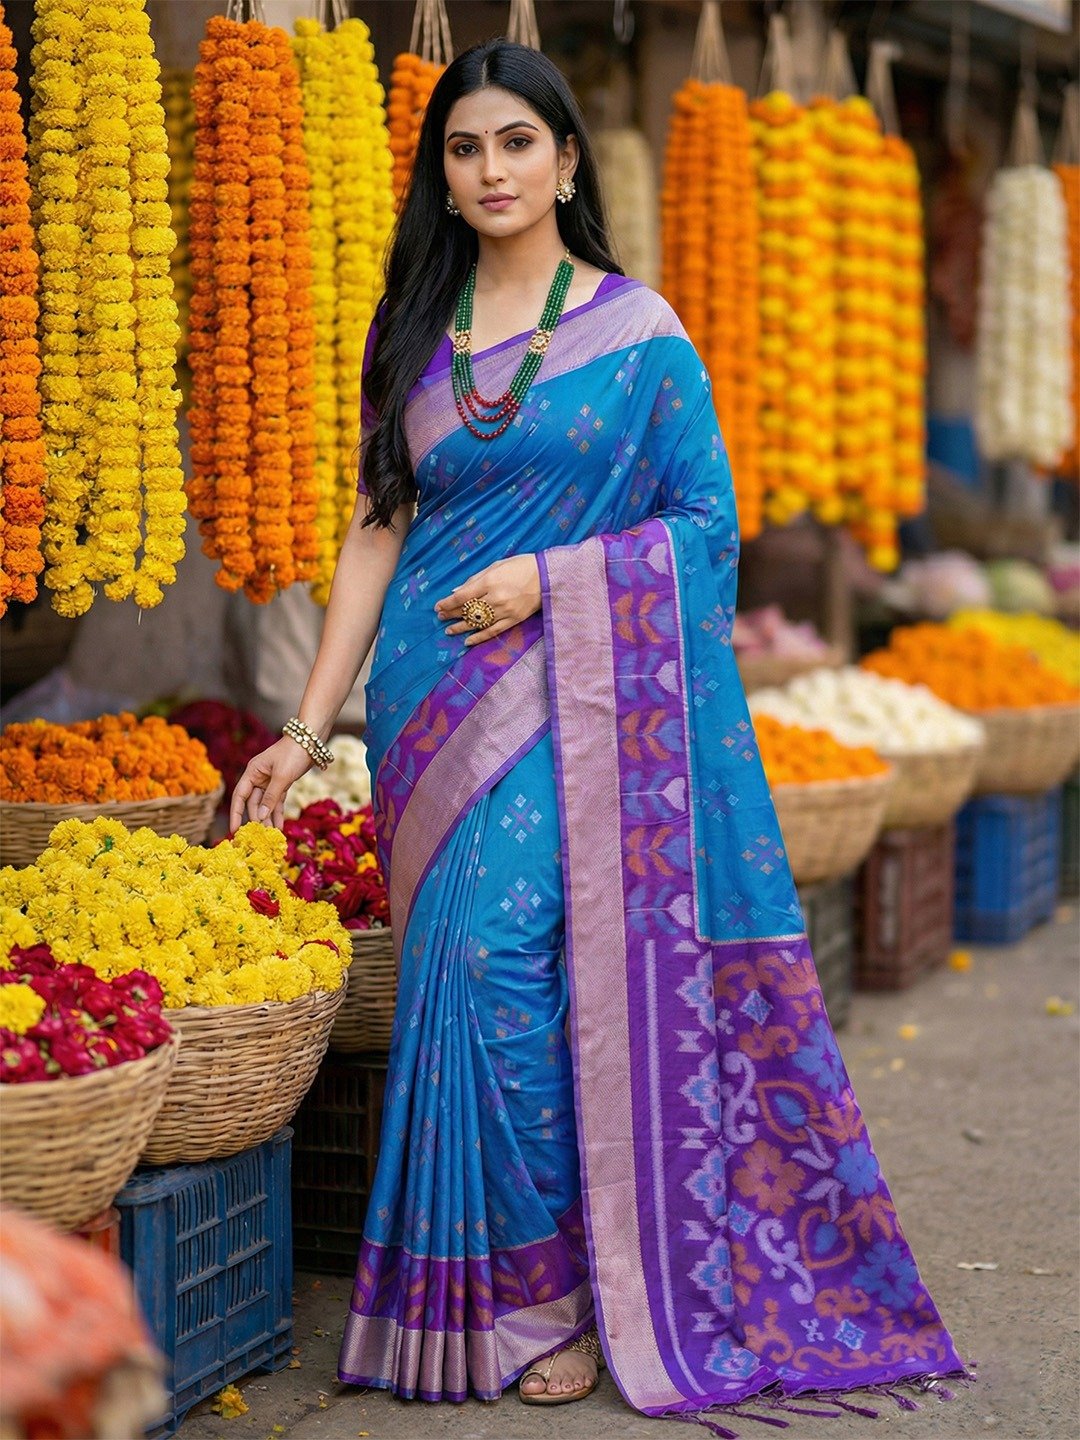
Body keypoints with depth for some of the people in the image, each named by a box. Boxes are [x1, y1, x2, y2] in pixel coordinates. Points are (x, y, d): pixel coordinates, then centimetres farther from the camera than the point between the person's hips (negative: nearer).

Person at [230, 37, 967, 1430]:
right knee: (462, 975, 2)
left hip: (574, 698, -3)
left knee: (504, 962, -14)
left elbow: (706, 524, 0)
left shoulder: (640, 329, 1)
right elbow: (379, 525, 10)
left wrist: (548, 576, -13)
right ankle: (468, 1297, 14)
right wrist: (309, 724, 5)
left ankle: (561, 1298, 0)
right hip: (434, 693, 4)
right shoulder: (416, 330, 11)